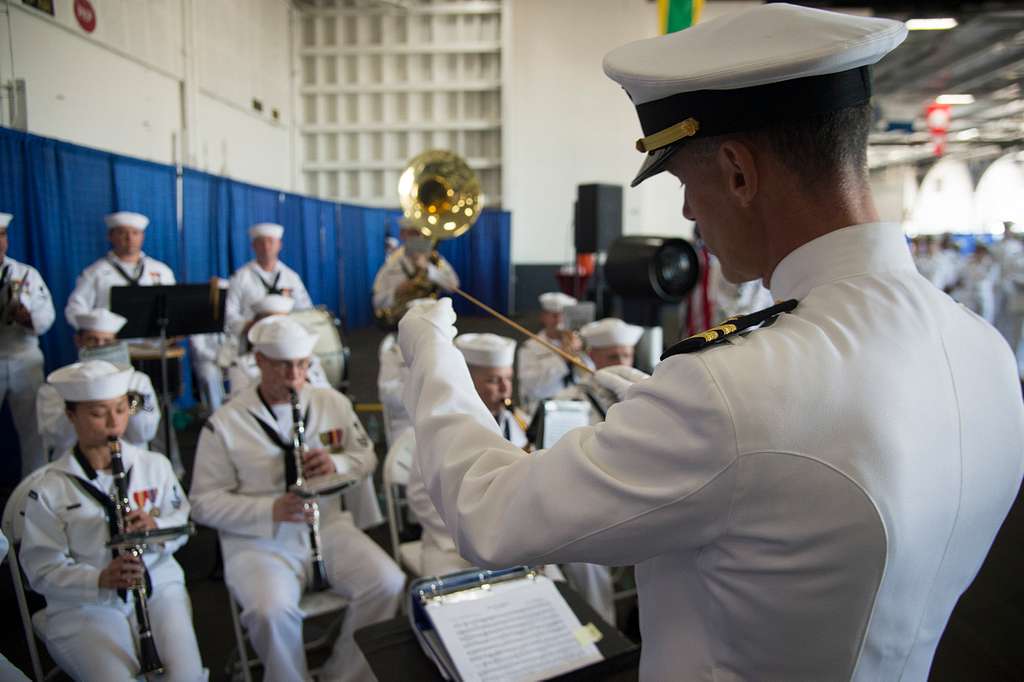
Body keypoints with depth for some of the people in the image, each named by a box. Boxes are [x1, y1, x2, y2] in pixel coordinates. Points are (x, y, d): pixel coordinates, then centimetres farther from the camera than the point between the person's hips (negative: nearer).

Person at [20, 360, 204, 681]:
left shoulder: (154, 465, 2)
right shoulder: (49, 490, -5)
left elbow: (184, 524, 9)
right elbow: (42, 570, -6)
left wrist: (157, 528, -14)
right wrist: (100, 580, -23)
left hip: (159, 587, 2)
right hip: (83, 606, -1)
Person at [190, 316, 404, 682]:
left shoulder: (332, 402, 5)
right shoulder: (224, 423, -5)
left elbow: (366, 456, 13)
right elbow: (205, 502, -4)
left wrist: (337, 464, -12)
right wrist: (270, 510, -21)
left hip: (328, 524, 3)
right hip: (257, 540, -3)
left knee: (388, 584, -19)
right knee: (272, 612, -32)